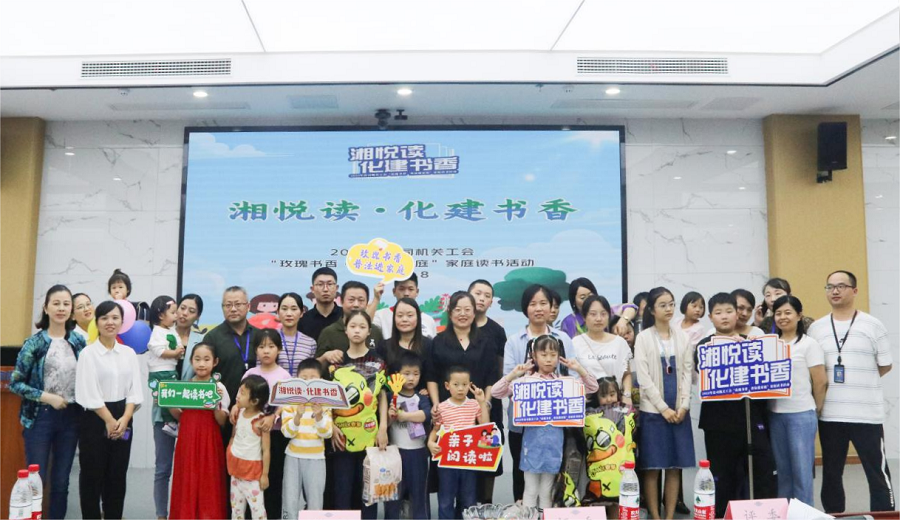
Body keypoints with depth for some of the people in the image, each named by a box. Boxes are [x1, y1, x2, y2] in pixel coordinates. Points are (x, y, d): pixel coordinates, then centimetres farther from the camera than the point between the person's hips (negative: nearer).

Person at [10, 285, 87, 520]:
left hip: (70, 417, 3)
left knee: (61, 481, 10)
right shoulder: (34, 343, -6)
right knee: (36, 480, 1)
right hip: (40, 417, -3)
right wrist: (47, 397, -15)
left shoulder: (79, 342, 5)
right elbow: (15, 383, -6)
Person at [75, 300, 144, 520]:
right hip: (95, 419, -4)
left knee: (117, 475, 9)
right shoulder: (88, 353, -6)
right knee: (92, 474, 3)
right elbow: (89, 393, -11)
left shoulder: (129, 353, 6)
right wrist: (109, 420, -12)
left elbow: (135, 389, 4)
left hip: (122, 420, 4)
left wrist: (124, 419, -9)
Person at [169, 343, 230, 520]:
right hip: (187, 440, 3)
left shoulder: (219, 388, -6)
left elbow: (222, 422, -6)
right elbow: (179, 416, 12)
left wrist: (216, 403, -22)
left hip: (209, 442, -3)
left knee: (208, 482, 1)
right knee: (187, 481, 7)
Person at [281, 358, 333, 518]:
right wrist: (298, 416, -27)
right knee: (290, 503, 3)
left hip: (316, 458, 0)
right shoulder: (290, 401, -3)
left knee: (315, 504, 5)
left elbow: (326, 434, -8)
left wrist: (319, 416, -25)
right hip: (293, 457, 0)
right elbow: (287, 432, -9)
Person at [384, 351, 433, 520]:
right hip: (395, 451, 0)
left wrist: (402, 415, -20)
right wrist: (390, 417, -22)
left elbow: (425, 415, -17)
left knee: (419, 490, 9)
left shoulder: (422, 398, 3)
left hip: (417, 452, 1)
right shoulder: (390, 397, 1)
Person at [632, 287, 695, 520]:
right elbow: (643, 377, -7)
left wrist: (683, 405, -7)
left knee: (675, 467, 5)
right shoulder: (643, 338, -1)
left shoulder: (681, 336, 10)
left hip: (679, 410, 3)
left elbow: (687, 371, 5)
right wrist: (664, 408, -12)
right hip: (653, 409, -3)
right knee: (653, 467, -1)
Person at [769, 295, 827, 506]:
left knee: (801, 468, 1)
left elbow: (821, 382, -3)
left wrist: (816, 410, 4)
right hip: (775, 414, 4)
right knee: (782, 469, 12)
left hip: (801, 414, -4)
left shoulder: (809, 344, -4)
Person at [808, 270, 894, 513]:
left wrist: (860, 381, 6)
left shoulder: (873, 325, 1)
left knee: (878, 473, 3)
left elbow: (885, 365, 6)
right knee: (831, 474, 11)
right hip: (829, 414, 3)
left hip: (867, 414, -2)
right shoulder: (816, 328, 6)